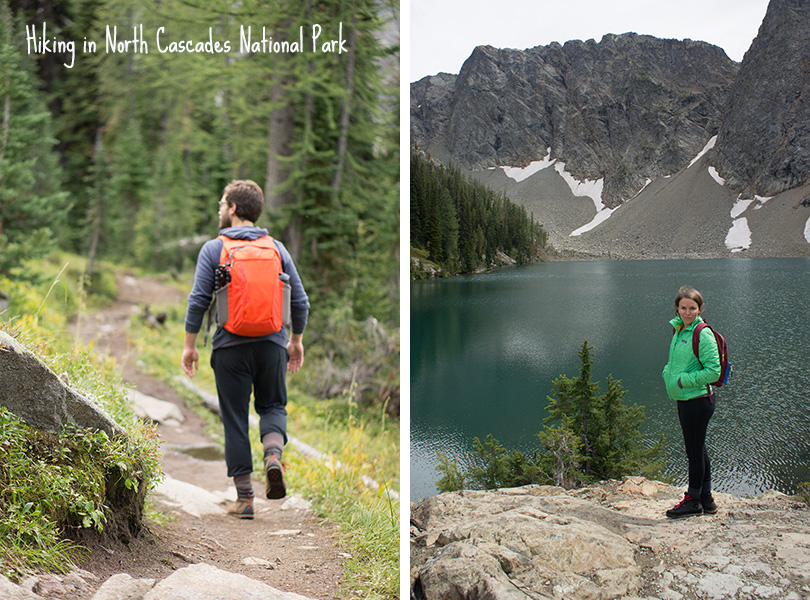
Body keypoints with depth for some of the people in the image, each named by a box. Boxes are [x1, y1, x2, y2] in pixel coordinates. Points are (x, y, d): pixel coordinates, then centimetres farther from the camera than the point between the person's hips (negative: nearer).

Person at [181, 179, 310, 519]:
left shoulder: (213, 249, -1)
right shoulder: (277, 249, 6)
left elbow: (198, 301, -6)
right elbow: (300, 302, 6)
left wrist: (189, 345, 2)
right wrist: (296, 341, 19)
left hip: (230, 347, -2)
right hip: (272, 344, 2)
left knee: (235, 419, 7)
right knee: (272, 406, 20)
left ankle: (244, 497, 8)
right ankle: (273, 453, -11)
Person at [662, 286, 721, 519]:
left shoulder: (703, 334, -16)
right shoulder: (679, 330, 10)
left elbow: (713, 371, -19)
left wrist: (683, 380, -19)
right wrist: (668, 372, 8)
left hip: (697, 401, -9)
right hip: (684, 399, 9)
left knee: (695, 451, 1)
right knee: (698, 450, 16)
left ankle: (693, 500, 12)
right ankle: (706, 499, 26)